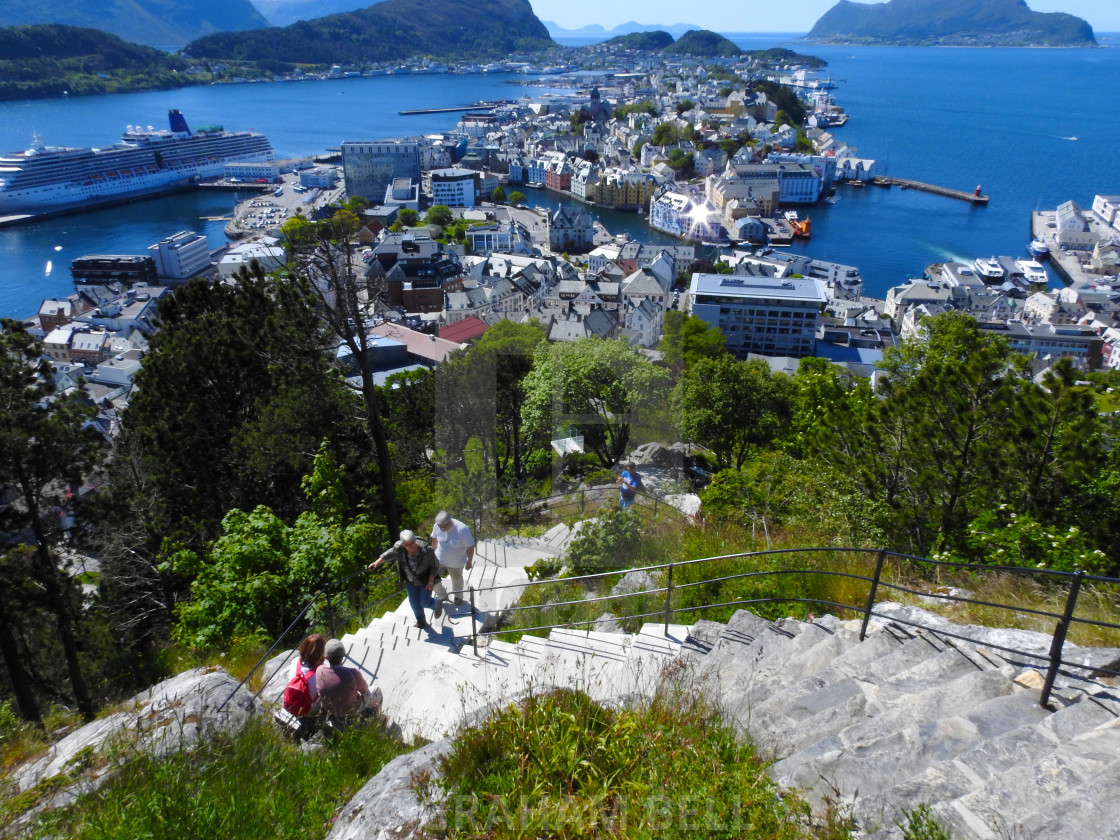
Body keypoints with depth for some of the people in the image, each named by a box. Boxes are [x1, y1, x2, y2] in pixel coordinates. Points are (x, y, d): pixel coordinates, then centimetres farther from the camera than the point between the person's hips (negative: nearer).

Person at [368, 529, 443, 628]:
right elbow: (389, 554, -5)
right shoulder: (399, 548, -27)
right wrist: (376, 563, -3)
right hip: (411, 581, 4)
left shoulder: (426, 550, -35)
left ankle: (436, 603, 40)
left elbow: (435, 565, -19)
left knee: (424, 603, 3)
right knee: (414, 602, 16)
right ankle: (421, 621, 45)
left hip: (425, 580, -4)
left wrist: (431, 581, -18)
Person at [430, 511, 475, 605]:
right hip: (439, 559, 2)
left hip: (456, 563, -2)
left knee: (457, 581, 22)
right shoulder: (437, 526, -23)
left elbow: (470, 546, -20)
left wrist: (469, 561, -10)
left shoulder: (462, 529, -34)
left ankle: (458, 597, 54)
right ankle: (443, 596, 38)